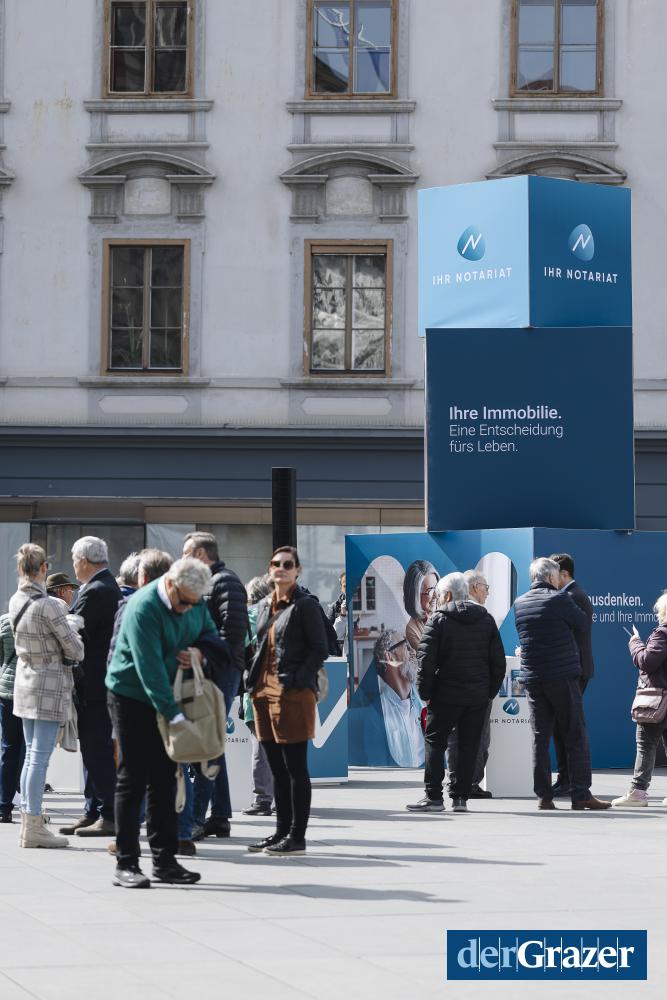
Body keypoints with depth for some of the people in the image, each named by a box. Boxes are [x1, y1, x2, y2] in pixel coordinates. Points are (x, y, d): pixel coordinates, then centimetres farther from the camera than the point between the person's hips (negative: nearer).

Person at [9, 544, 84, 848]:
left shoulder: (16, 601, 3)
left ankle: (28, 821, 17)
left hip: (25, 681, 8)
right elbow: (75, 649, -13)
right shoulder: (48, 606, -20)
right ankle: (33, 827, -5)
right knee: (40, 757, -6)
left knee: (31, 754, 14)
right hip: (51, 683, -8)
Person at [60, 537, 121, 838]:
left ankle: (109, 816, -5)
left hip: (92, 682, -10)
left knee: (97, 749, -7)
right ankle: (93, 811, 18)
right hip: (99, 680, 10)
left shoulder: (95, 592, -18)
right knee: (93, 748, 13)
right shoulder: (109, 586, 13)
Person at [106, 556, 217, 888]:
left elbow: (210, 633, 16)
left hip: (167, 696, 7)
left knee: (164, 780, 7)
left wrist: (197, 651, -9)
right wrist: (175, 716, -29)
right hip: (131, 696, -7)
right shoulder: (142, 608, -25)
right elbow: (150, 668, -28)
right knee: (132, 779, -7)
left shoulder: (195, 602, -2)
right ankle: (126, 863, -4)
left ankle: (164, 860, 12)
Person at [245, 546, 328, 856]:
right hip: (264, 691, 8)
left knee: (295, 768, -5)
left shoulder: (305, 605, -6)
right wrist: (254, 681, 11)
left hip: (293, 693, -8)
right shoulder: (264, 606, 17)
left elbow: (320, 650, -9)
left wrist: (295, 680, -15)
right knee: (277, 769, 12)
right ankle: (282, 831, 18)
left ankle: (297, 836, -2)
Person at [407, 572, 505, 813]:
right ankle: (461, 797, 7)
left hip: (445, 696, -4)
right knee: (469, 746, 8)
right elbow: (498, 661, 8)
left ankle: (433, 796, -1)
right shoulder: (487, 620, 9)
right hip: (478, 697, 4)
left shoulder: (438, 619, -6)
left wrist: (425, 692, -3)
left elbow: (425, 659, -11)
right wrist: (490, 691, 13)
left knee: (434, 743, 4)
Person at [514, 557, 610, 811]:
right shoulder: (559, 599, -9)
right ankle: (581, 794, -4)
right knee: (576, 736, 0)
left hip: (532, 679, 5)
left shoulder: (519, 604, 7)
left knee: (540, 738, 7)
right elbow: (582, 624, 2)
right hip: (563, 676, -5)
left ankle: (543, 796, 5)